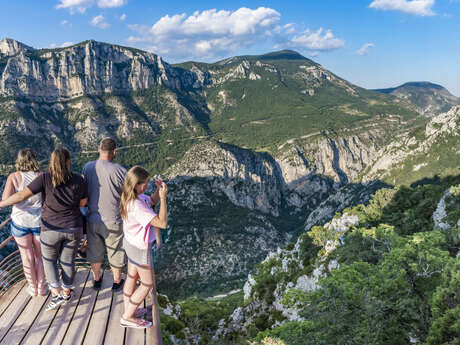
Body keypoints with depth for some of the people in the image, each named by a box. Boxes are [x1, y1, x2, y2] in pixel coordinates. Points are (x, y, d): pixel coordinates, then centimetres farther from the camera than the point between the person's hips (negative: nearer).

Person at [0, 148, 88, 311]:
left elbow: (22, 195, -16)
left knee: (49, 260, 20)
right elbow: (83, 202, 2)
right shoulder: (78, 180, -10)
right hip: (74, 229, 2)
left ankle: (56, 294, 14)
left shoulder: (45, 178, -15)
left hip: (51, 229, -2)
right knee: (68, 261, 18)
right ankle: (66, 293, 33)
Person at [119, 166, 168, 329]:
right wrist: (163, 197, -34)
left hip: (130, 242, 9)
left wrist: (158, 190, -8)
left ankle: (128, 309, 41)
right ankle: (127, 318, 20)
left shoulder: (134, 197, -6)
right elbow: (162, 223, -37)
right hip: (140, 248, -9)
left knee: (132, 277, 24)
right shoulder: (137, 206, -35)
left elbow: (152, 201, 12)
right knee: (148, 284, 9)